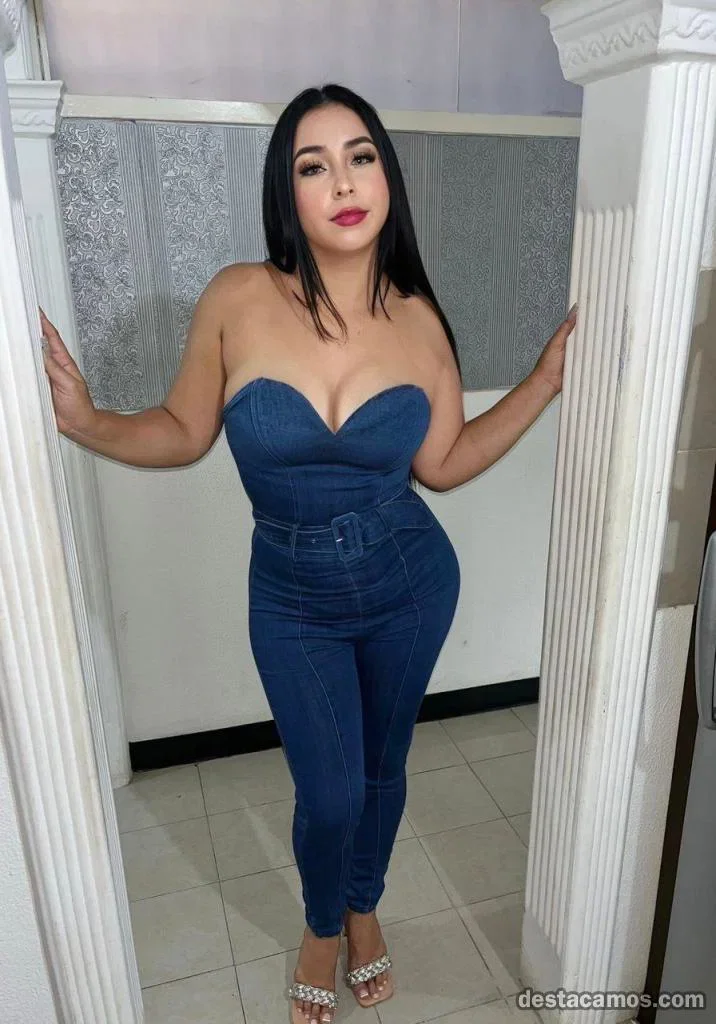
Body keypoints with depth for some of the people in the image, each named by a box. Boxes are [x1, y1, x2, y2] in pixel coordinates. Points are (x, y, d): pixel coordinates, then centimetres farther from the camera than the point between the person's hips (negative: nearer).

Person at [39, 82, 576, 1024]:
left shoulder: (418, 319, -9)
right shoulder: (237, 300, -14)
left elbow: (443, 463, -1)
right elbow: (184, 433, -4)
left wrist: (547, 379, -4)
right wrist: (85, 422, -20)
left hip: (410, 586, 2)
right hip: (293, 601, -1)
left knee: (382, 768, 20)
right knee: (330, 793, 9)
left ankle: (365, 908, 54)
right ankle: (323, 927, 47)